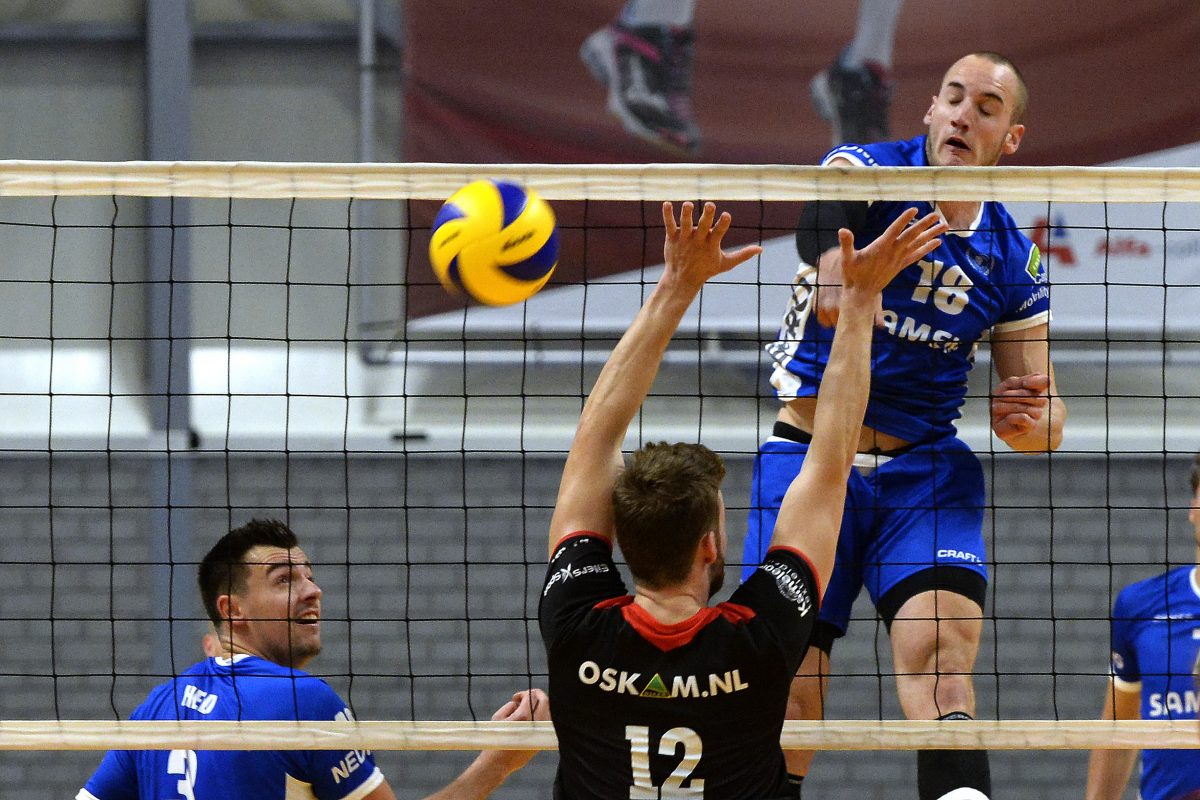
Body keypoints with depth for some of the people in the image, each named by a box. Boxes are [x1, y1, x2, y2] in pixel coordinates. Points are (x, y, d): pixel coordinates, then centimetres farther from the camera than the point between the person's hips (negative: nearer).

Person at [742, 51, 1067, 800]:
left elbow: (1047, 417, 9)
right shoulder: (866, 170, -5)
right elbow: (827, 210, -29)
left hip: (926, 467, 2)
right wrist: (836, 267, -52)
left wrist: (1030, 418, -16)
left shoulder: (1013, 262, 4)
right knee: (788, 687, -6)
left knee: (943, 649, -22)